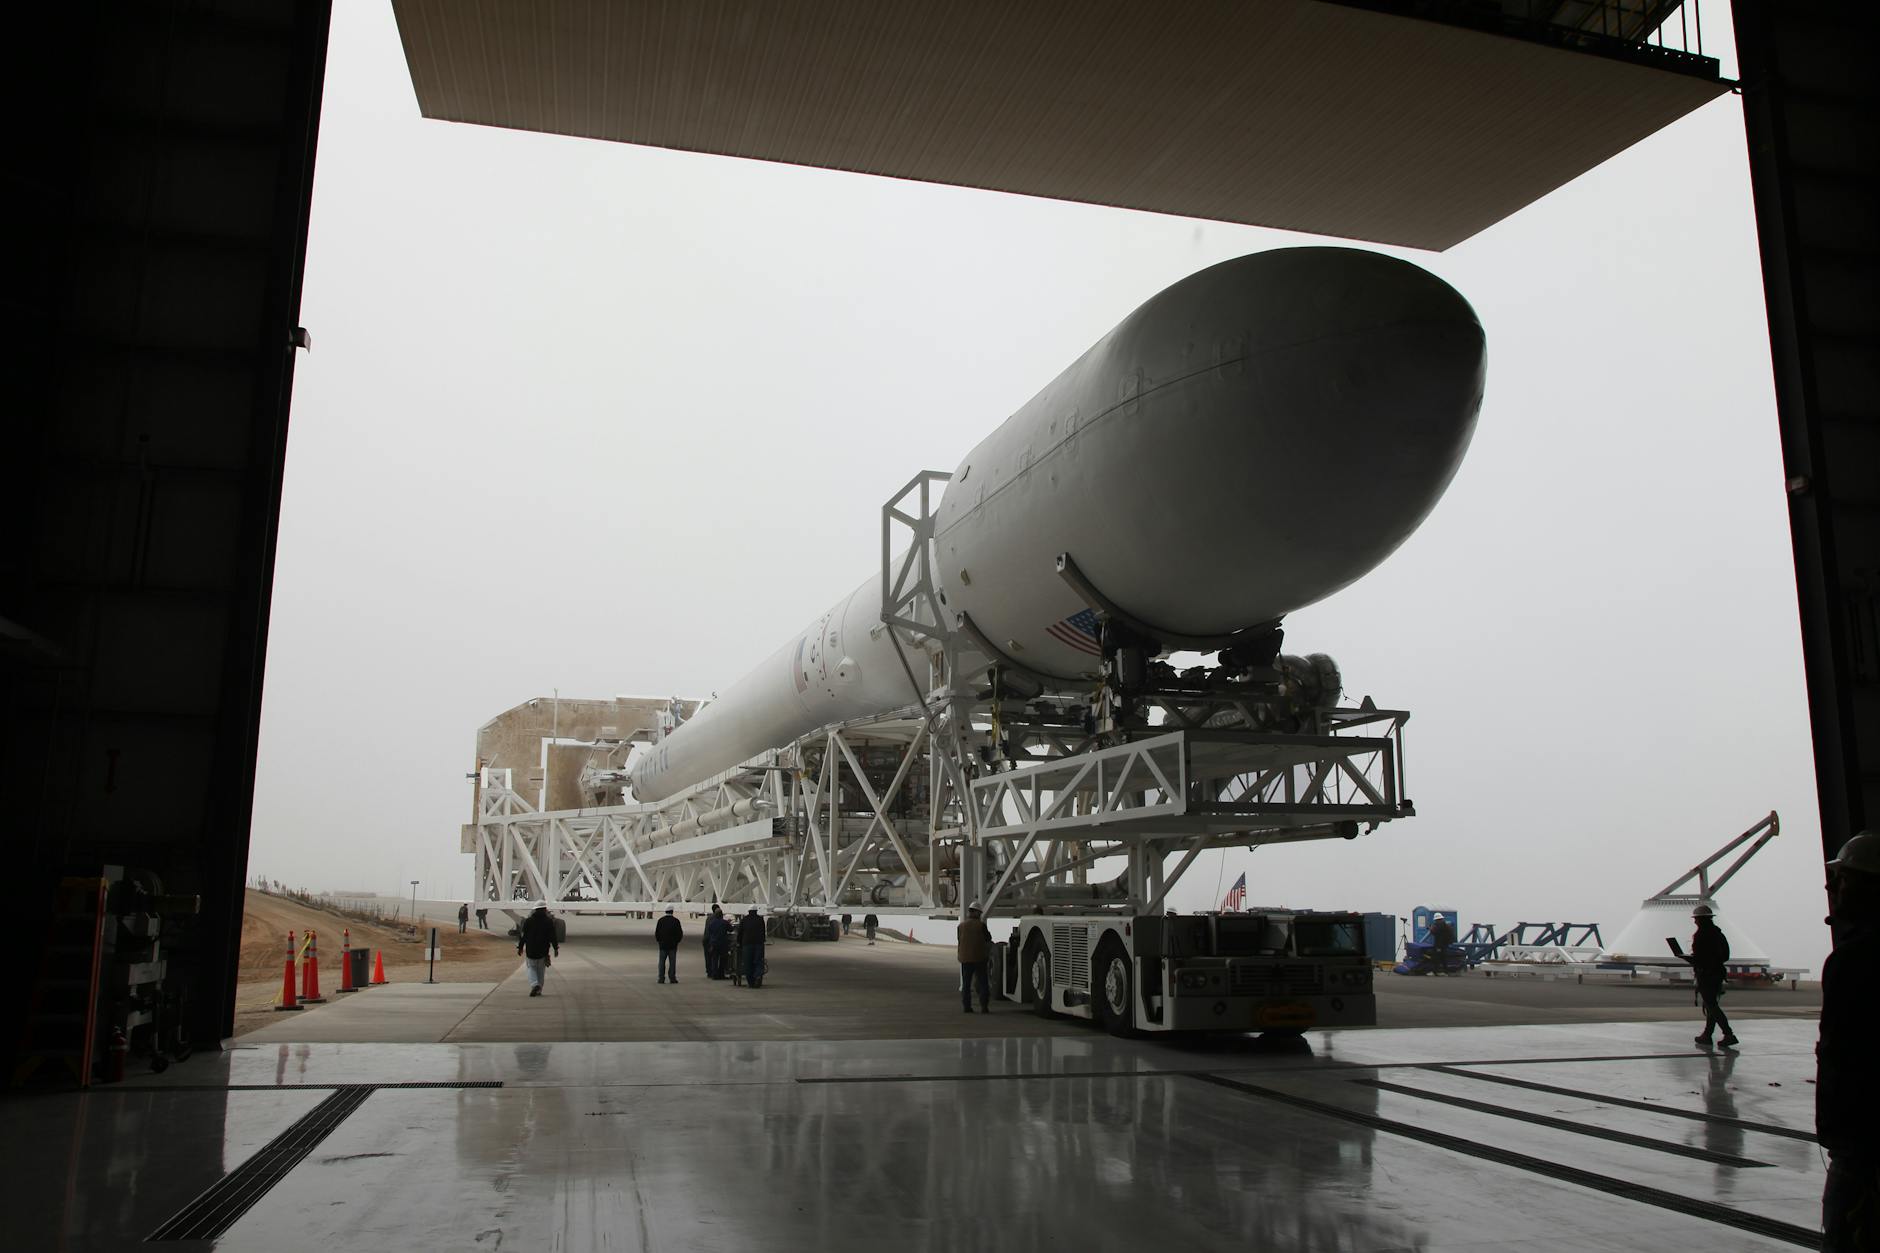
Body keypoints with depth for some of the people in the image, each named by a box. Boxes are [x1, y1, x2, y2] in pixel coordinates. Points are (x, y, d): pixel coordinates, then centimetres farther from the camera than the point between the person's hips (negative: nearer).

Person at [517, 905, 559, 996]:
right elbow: (552, 937, -3)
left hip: (530, 951, 0)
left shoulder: (528, 921, 0)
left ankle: (534, 984, -15)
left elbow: (523, 935, 1)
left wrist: (520, 947, 11)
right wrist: (556, 948, 4)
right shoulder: (549, 921, -2)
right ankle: (539, 990, 13)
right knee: (541, 970, 13)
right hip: (543, 951, 0)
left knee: (531, 968, 9)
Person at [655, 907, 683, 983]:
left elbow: (656, 933, 3)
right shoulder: (675, 921, -6)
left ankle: (661, 978, 2)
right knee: (672, 962, 4)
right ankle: (672, 978, 2)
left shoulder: (661, 920, -1)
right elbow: (680, 933, -2)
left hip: (662, 945, 1)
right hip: (673, 945, -1)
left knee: (662, 962, 5)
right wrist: (676, 941, 13)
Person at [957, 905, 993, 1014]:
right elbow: (988, 939, 2)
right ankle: (984, 1007, 0)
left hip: (965, 958, 3)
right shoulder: (980, 924, -10)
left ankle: (966, 1006, 8)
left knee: (966, 984, 11)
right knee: (983, 983, 5)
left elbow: (959, 940, 9)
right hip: (980, 958, -2)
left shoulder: (961, 925, -1)